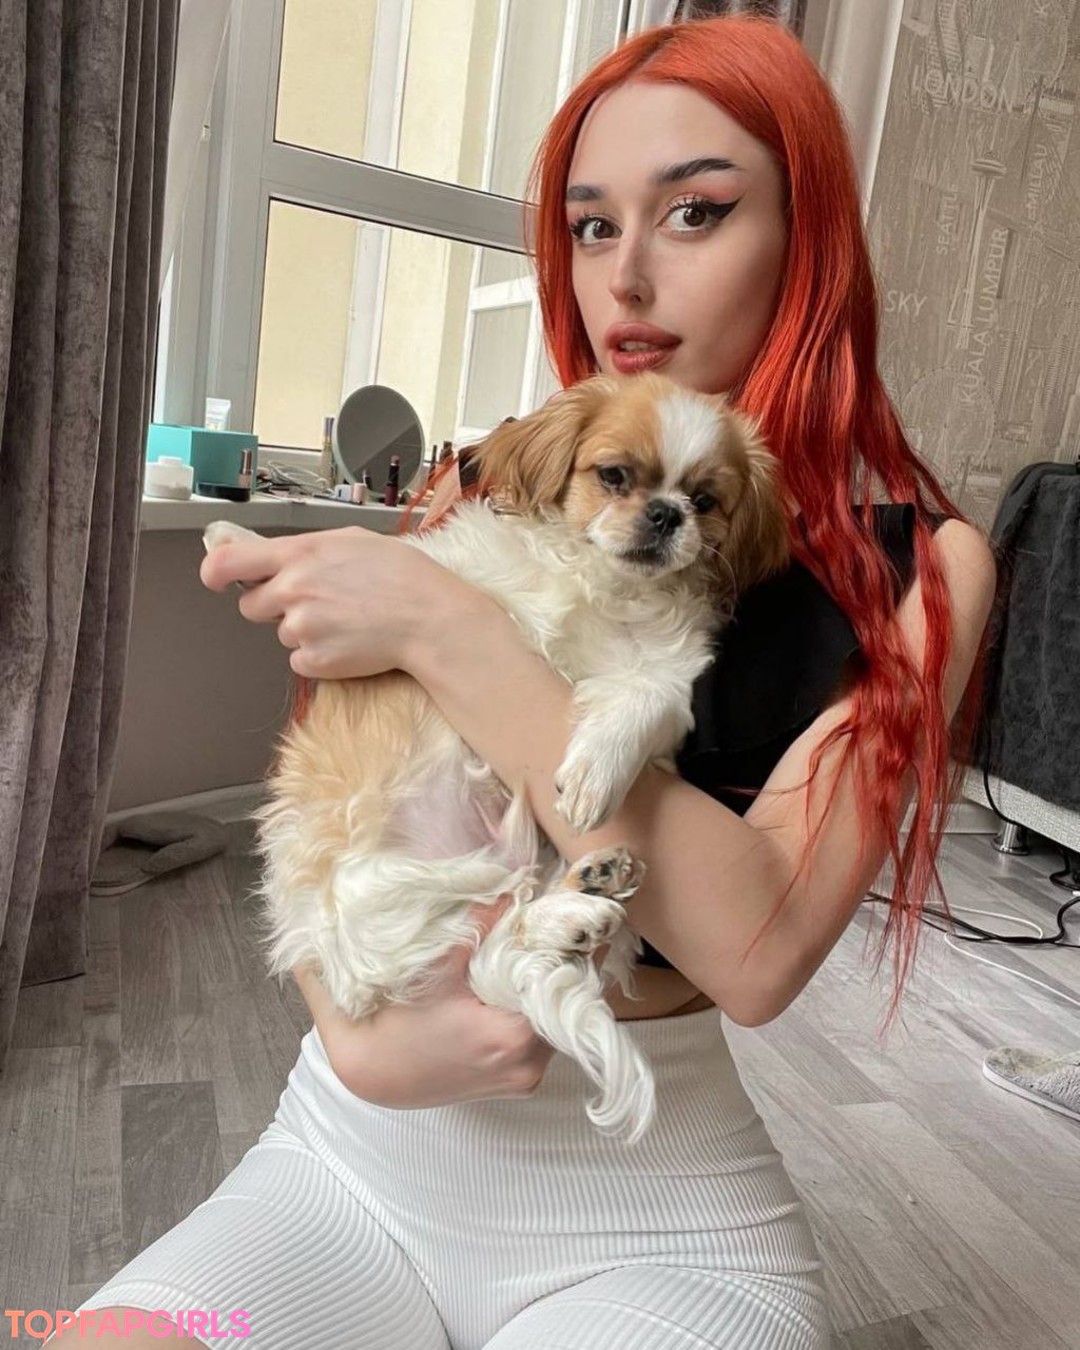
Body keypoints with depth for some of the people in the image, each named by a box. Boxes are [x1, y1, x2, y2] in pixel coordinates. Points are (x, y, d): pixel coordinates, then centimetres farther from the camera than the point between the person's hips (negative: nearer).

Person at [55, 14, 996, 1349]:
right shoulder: (497, 493, 1)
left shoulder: (913, 564, -9)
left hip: (652, 1198, -2)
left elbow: (760, 948, -22)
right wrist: (352, 1023, -15)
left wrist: (442, 627, -23)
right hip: (356, 1138, 3)